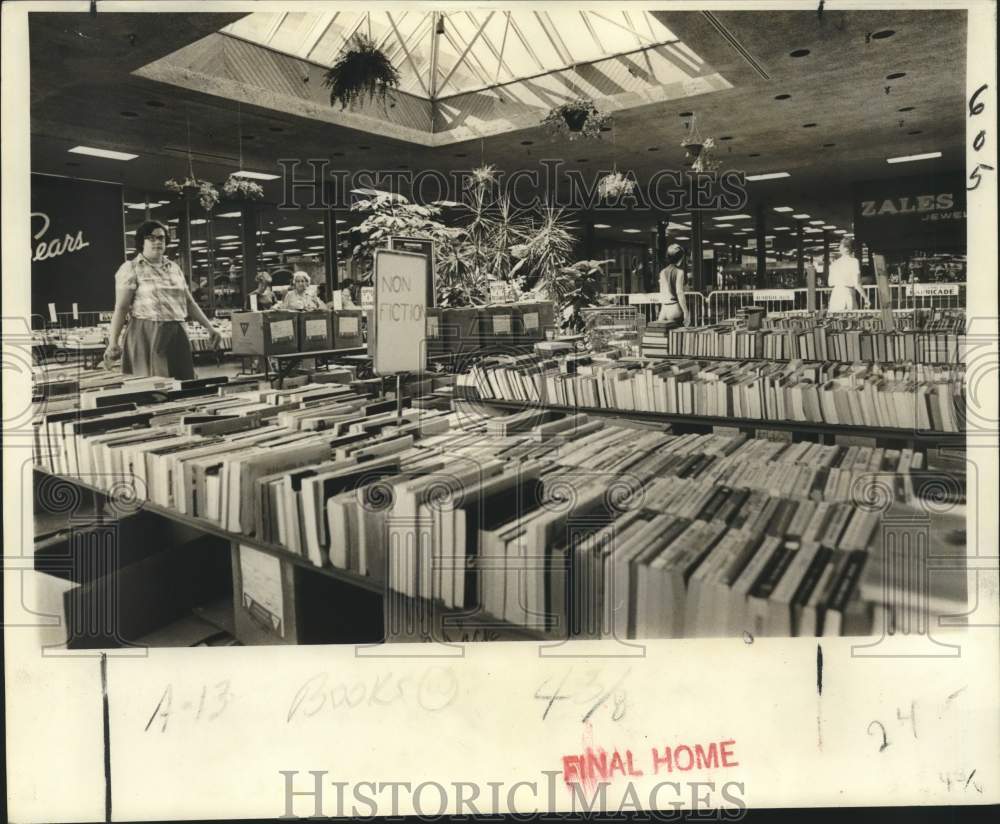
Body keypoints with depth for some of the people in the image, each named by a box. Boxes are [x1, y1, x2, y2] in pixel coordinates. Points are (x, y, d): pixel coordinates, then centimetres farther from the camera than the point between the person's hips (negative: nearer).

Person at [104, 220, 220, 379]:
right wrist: (113, 343, -14)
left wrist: (209, 327, 12)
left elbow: (189, 302, 19)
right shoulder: (130, 269, 0)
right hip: (147, 335, -5)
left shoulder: (174, 267, 16)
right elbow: (120, 308, -6)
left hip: (177, 334, 5)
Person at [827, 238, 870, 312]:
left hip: (835, 294, 4)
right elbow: (857, 284, -8)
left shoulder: (834, 263, 9)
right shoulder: (854, 262, -3)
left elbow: (830, 283, 11)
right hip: (847, 294, -4)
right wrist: (865, 297, -2)